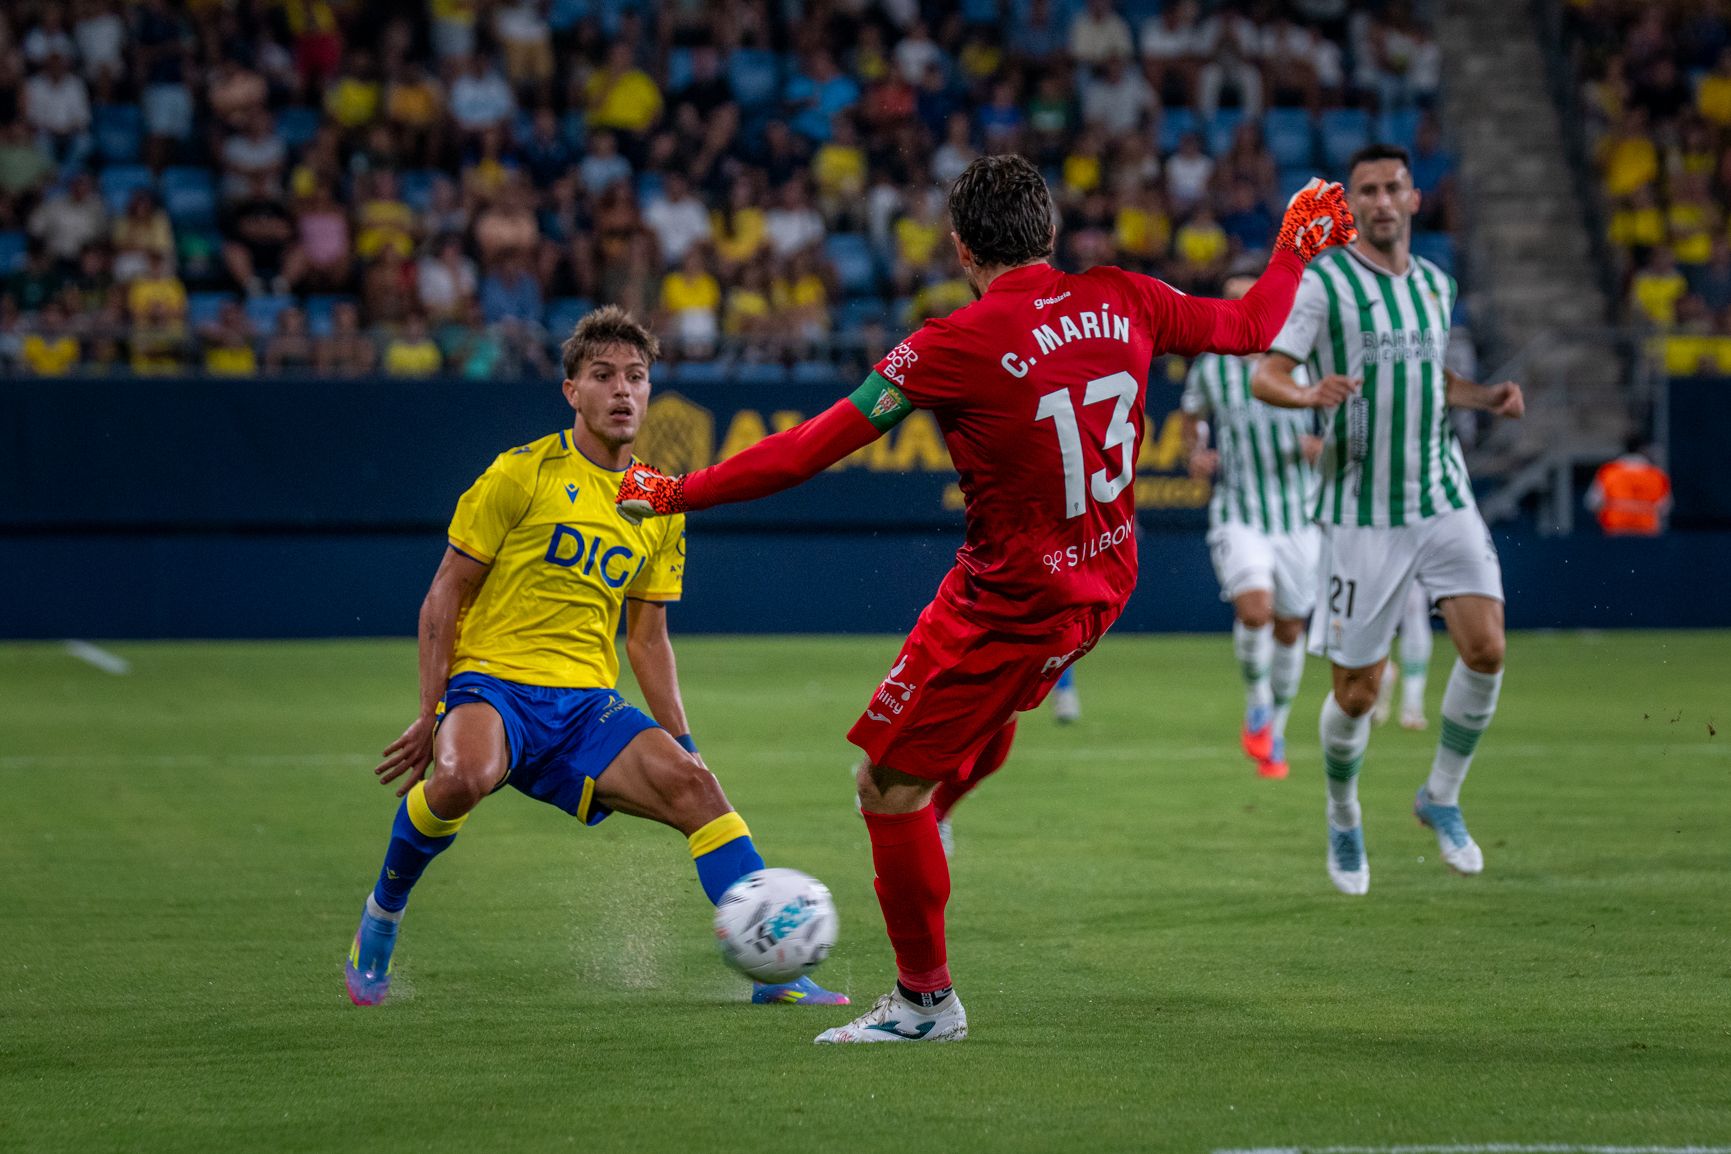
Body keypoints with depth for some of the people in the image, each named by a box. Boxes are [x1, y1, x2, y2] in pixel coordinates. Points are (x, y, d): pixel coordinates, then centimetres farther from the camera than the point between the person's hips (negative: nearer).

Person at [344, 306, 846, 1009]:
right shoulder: (523, 474, -1)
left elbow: (646, 637, 22)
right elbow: (445, 595, 0)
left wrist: (678, 740, 13)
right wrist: (431, 713, -8)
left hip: (587, 702, 5)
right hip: (492, 682, -5)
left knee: (692, 785, -19)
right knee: (460, 778, -37)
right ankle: (381, 920, -9)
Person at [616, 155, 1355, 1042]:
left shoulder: (958, 346, -21)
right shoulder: (1122, 302, -6)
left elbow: (807, 451, -18)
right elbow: (1248, 327, 12)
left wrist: (676, 494, -7)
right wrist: (1297, 246, 32)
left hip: (1013, 600, -7)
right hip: (1104, 580, 7)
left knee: (885, 780, 5)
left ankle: (925, 998, 14)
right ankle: (930, 817, 53)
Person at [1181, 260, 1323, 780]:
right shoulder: (1208, 370, 1)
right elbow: (1192, 420, 20)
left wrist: (1323, 443, -17)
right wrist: (1196, 454, -1)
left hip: (1297, 516, 1)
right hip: (1238, 516, -1)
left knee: (1289, 628, 8)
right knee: (1254, 608, -24)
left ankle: (1274, 734, 27)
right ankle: (1257, 703, 1)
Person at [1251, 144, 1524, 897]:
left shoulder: (1435, 284, 12)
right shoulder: (1321, 283, -6)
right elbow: (1263, 375, -10)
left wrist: (1487, 398, 8)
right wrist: (1309, 394, -32)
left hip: (1443, 499, 4)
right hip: (1361, 514, -4)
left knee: (1485, 647, -13)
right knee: (1357, 689, 0)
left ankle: (1441, 797, 9)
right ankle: (1343, 820, 26)